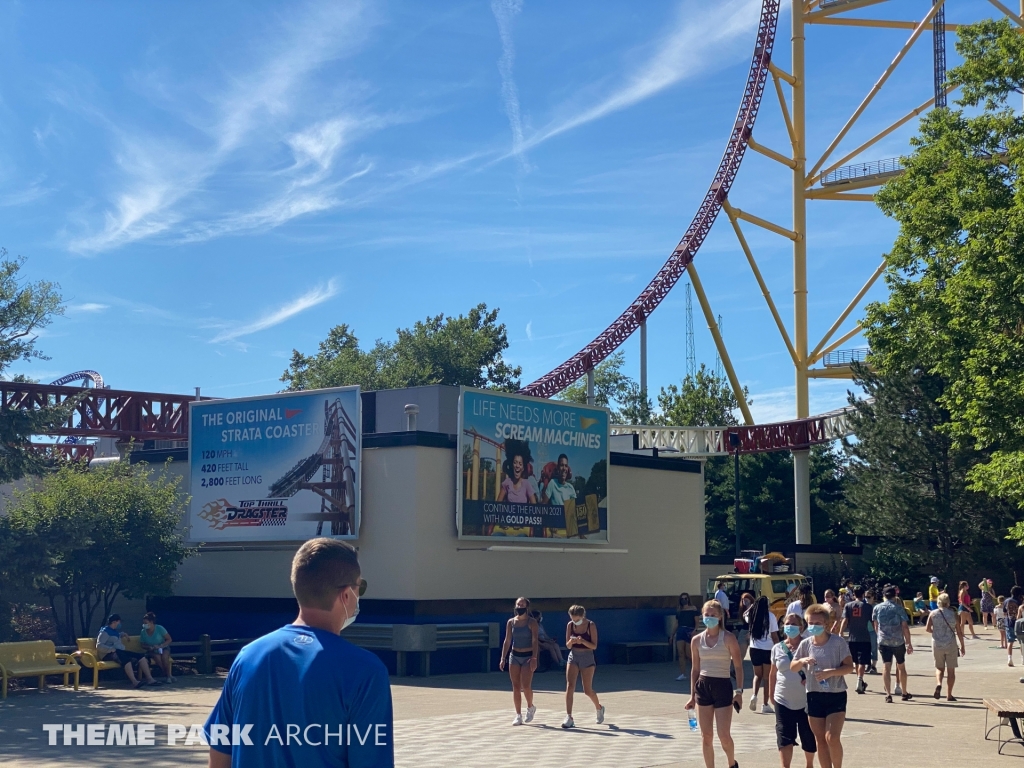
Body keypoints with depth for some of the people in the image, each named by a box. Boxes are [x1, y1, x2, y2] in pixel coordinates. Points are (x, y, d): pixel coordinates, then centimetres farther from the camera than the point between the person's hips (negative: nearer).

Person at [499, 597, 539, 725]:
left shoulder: (532, 622, -5)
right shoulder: (511, 622, 5)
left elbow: (535, 641, -11)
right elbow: (507, 641, 8)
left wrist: (534, 658, -21)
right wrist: (503, 658, 1)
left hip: (528, 656, -4)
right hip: (514, 655, 4)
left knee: (526, 686, -13)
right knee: (516, 686, 1)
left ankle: (530, 707, 15)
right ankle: (518, 715, 7)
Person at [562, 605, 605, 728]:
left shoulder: (591, 625, -10)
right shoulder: (570, 625, -1)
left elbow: (594, 646, -11)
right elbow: (567, 646, 4)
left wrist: (583, 641, -28)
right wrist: (571, 642, -20)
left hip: (587, 658, -3)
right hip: (573, 657, 3)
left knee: (588, 690, 3)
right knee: (570, 686, -13)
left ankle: (599, 708, 34)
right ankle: (569, 717, -14)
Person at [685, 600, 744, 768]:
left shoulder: (728, 638, -5)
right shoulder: (697, 640, 4)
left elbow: (738, 666, -2)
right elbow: (696, 669, 11)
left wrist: (739, 691, -9)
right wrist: (692, 696, 11)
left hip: (723, 686, -3)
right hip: (703, 686, 3)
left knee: (724, 735, -2)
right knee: (706, 735, 5)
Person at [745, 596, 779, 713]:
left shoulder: (752, 615, 1)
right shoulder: (770, 616, -8)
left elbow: (744, 616, 27)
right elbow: (775, 636, -8)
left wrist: (752, 607, 30)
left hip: (754, 649, 3)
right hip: (768, 649, -3)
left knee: (757, 675, 20)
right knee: (767, 677, 8)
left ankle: (754, 695, -5)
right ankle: (765, 705, 8)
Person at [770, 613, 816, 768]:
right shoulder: (777, 648, 2)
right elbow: (773, 674, 13)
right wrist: (772, 693, 16)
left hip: (805, 701, -1)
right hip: (783, 701, 1)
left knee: (808, 737, 12)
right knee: (784, 738, -6)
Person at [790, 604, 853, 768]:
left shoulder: (838, 642, -10)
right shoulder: (805, 644, 0)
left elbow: (849, 667, -10)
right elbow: (793, 667, 6)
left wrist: (831, 672, -25)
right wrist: (802, 661, -15)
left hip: (836, 695, -4)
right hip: (814, 696, 4)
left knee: (832, 738, -14)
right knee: (820, 740, 9)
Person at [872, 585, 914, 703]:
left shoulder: (877, 608, 3)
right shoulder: (898, 608, -4)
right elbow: (905, 627, -7)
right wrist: (909, 643, -3)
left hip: (883, 641, 1)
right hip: (898, 642, -1)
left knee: (886, 667, -2)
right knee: (901, 667, 15)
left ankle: (888, 694, -11)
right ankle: (905, 693, 25)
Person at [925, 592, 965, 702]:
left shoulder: (933, 614, -1)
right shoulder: (953, 614, -2)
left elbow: (927, 628, -6)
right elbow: (959, 632, -1)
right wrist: (962, 646, 9)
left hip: (937, 644, 1)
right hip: (951, 645, -1)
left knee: (939, 668, 17)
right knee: (951, 670, 8)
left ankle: (938, 684, -11)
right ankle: (949, 695, 8)